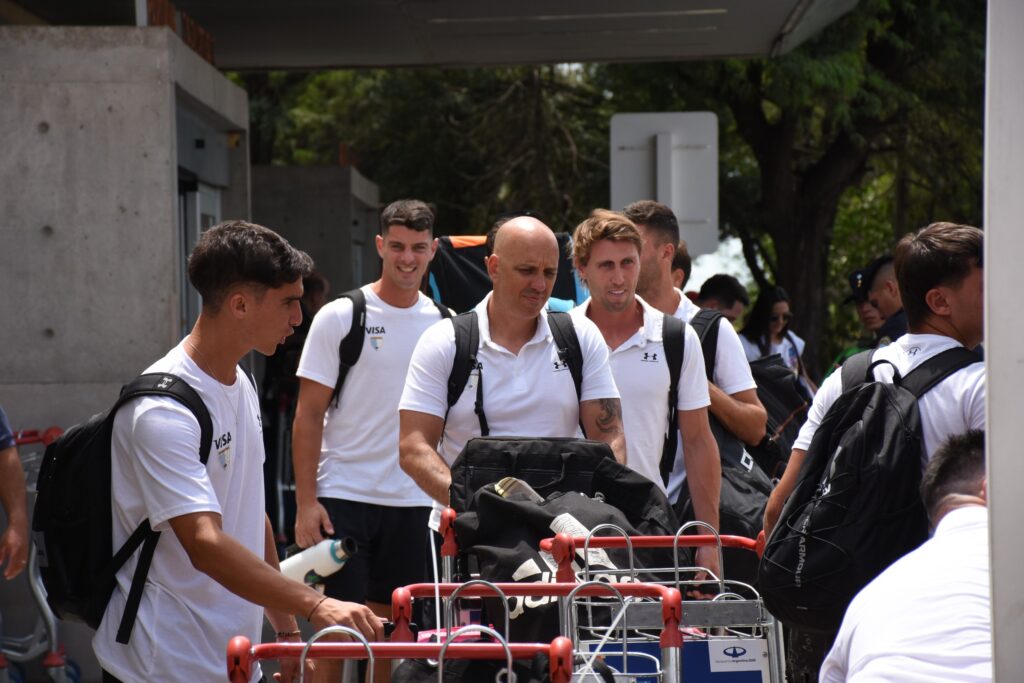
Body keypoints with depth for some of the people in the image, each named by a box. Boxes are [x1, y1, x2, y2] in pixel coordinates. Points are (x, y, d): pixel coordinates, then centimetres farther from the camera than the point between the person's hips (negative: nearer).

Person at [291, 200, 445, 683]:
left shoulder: (443, 325, 7)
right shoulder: (340, 317, -4)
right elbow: (308, 414, -5)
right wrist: (306, 502, -11)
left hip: (413, 502, 4)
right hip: (343, 497, -4)